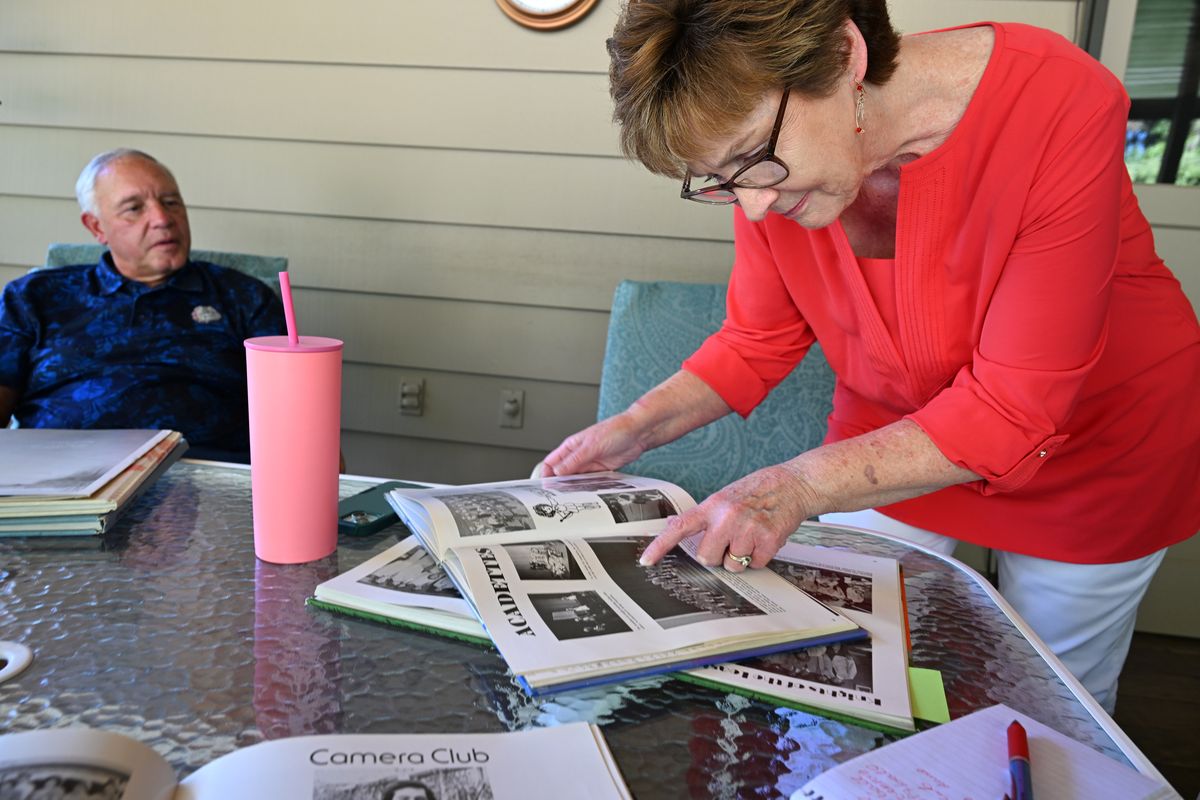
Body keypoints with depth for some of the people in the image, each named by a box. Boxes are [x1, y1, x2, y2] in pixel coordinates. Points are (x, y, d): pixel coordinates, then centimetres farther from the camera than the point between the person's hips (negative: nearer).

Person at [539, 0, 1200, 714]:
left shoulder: (1061, 106, -33)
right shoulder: (763, 169, -20)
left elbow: (1014, 408, -31)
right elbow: (758, 342, -4)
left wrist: (798, 486, -38)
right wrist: (639, 426, -19)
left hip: (1095, 447, -2)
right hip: (888, 440, 3)